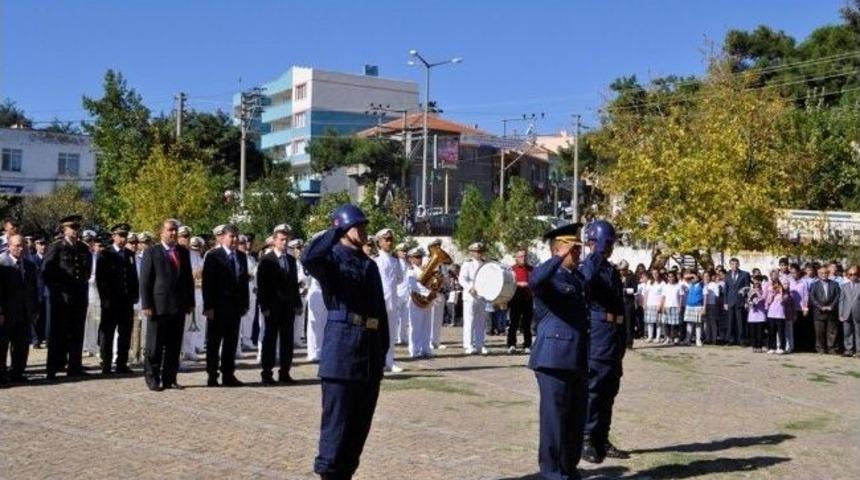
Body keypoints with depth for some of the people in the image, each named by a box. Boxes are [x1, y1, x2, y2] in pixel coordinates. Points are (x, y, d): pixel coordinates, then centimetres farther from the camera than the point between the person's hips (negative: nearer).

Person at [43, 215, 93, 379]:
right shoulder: (56, 247, -3)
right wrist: (56, 289, -6)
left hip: (80, 296, 4)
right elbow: (46, 271, -5)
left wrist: (83, 284, 11)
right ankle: (53, 368, 6)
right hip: (61, 297, -4)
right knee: (58, 333, 0)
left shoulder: (84, 248, 11)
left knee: (77, 333, 8)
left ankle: (75, 367, 15)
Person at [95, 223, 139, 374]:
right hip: (111, 302, -5)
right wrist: (105, 298, -10)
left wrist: (135, 296, 6)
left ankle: (122, 364, 13)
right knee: (107, 334, 1)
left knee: (125, 334, 7)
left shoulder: (130, 255, 13)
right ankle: (106, 365, 6)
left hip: (127, 301, 5)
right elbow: (100, 278, -5)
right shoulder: (105, 254, -2)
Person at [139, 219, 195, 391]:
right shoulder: (151, 252, -1)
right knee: (155, 346, 2)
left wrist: (190, 302, 11)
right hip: (158, 306, -4)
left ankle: (170, 379, 14)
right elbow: (145, 280, -4)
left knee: (174, 346, 7)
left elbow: (189, 279, 16)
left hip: (179, 307, 4)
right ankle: (152, 379, 11)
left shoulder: (183, 253, 13)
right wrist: (146, 305, -10)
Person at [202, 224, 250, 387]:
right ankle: (212, 376, 9)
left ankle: (228, 375, 15)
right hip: (218, 306, -5)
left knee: (231, 342, 8)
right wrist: (208, 306, -14)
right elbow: (207, 283, -9)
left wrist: (245, 303, 8)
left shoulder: (241, 256, 12)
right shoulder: (213, 256, -6)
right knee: (214, 342, 3)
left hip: (236, 306, 5)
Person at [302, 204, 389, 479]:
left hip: (370, 348, 7)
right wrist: (335, 232, -18)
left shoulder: (370, 265, 18)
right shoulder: (332, 258, -2)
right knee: (338, 416, -4)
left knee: (362, 419, 12)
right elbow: (309, 259, -28)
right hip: (342, 344, -7)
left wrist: (383, 349, 15)